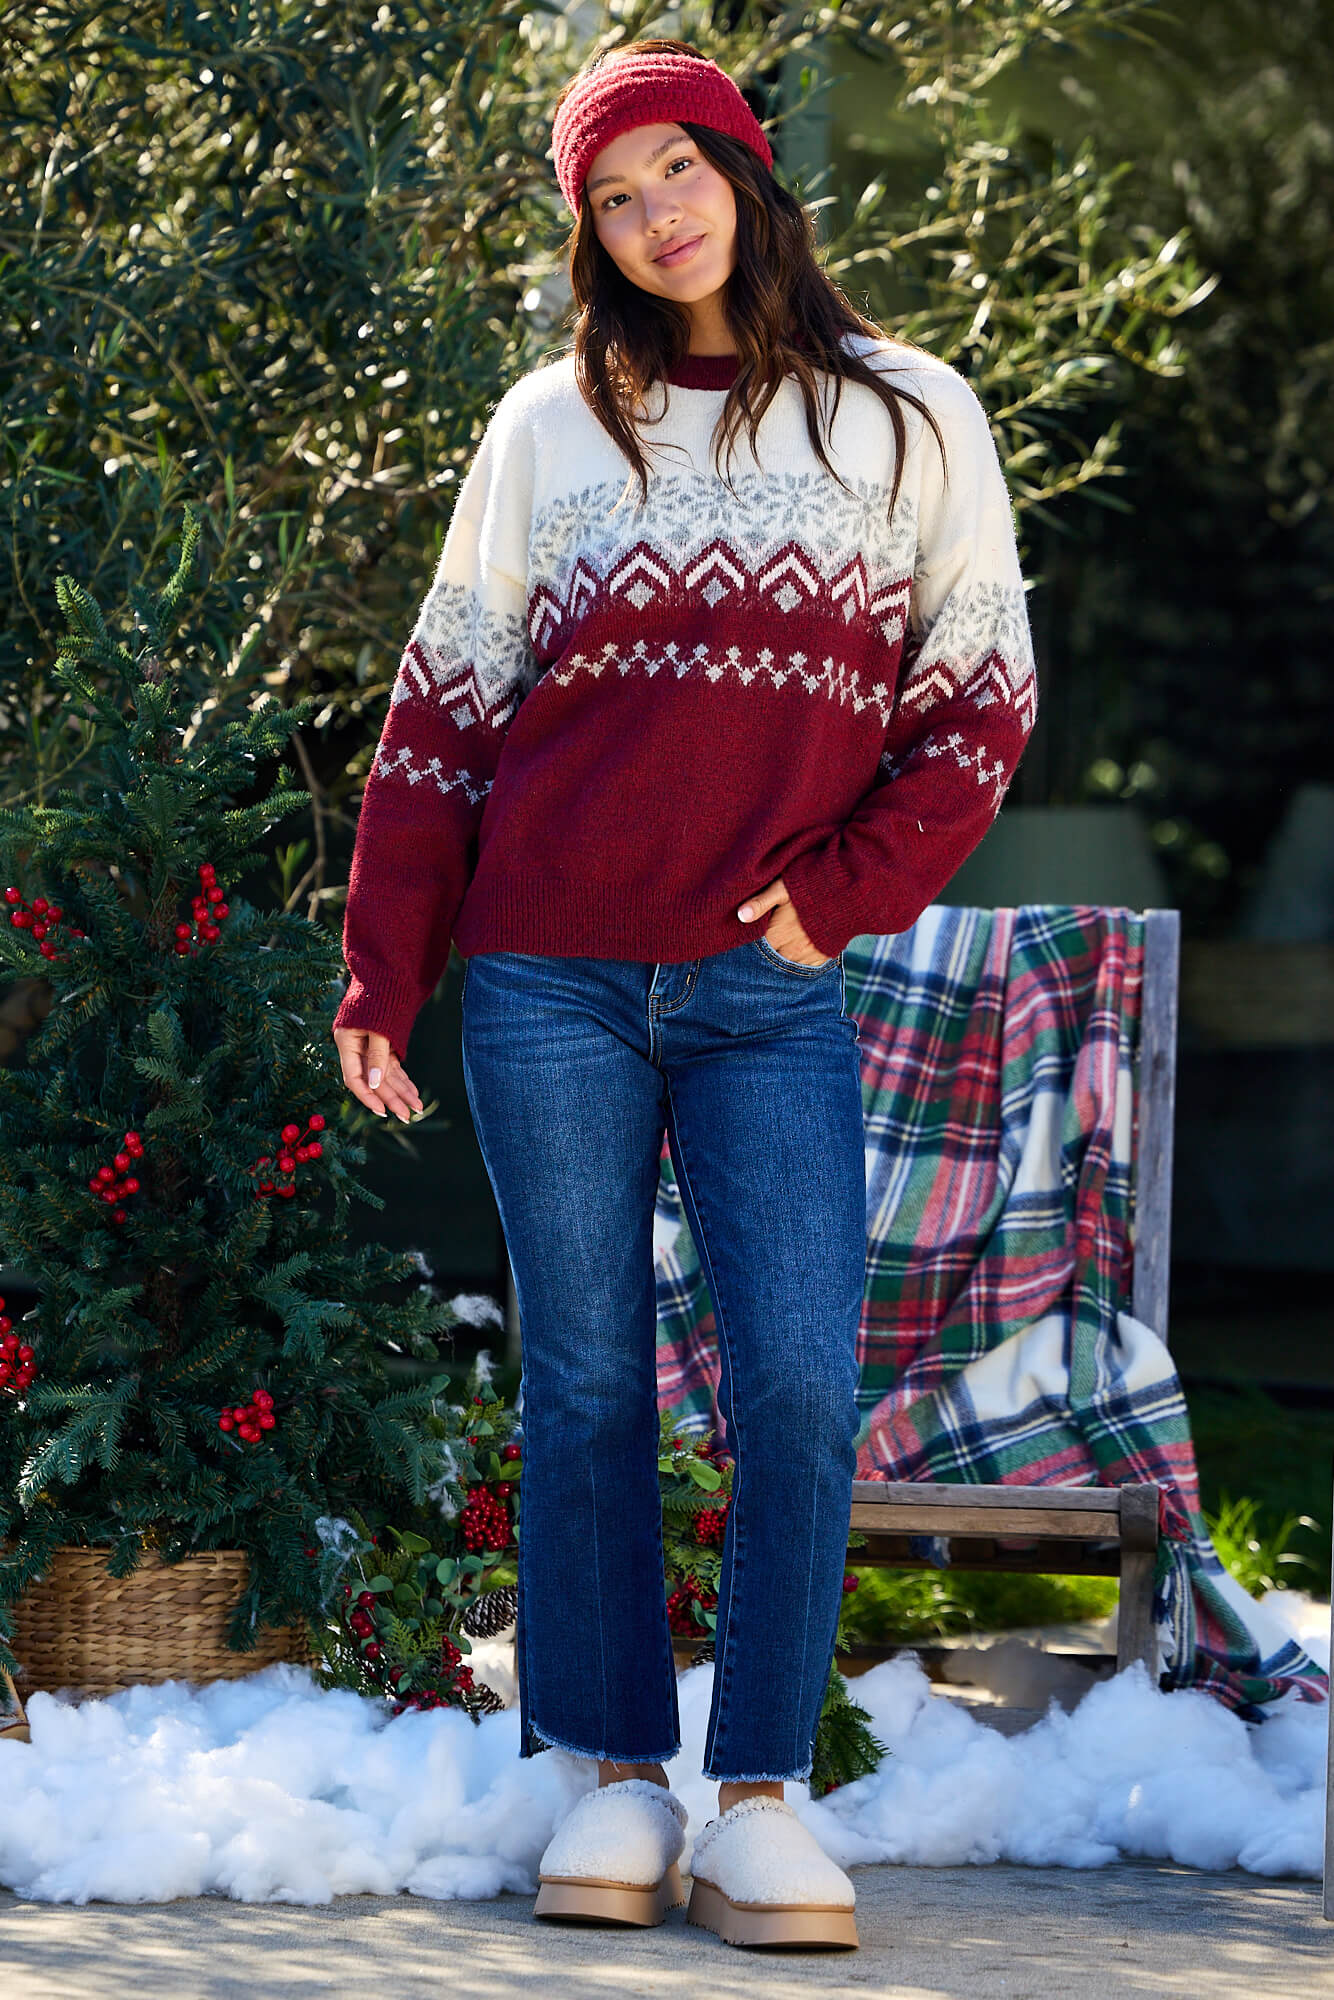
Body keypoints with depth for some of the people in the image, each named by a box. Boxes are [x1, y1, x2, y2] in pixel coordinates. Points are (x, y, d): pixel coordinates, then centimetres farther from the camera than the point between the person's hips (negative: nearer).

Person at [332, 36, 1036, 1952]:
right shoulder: (552, 424, 8)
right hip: (552, 984, 1)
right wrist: (382, 980, 4)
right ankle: (616, 1777, 11)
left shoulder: (908, 416, 7)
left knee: (801, 1392, -10)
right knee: (586, 1388, 3)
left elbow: (980, 702, 7)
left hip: (769, 1000, -1)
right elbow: (444, 703, 9)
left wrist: (843, 894, -5)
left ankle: (762, 1795, -1)